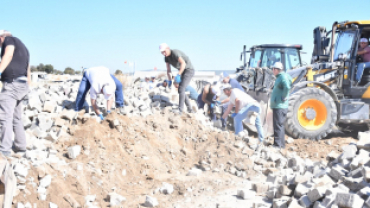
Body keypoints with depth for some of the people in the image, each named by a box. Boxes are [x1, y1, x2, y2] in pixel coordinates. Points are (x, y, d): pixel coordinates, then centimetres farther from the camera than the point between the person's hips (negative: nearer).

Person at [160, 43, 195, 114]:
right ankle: (189, 108, 15)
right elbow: (168, 70, 7)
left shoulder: (175, 52, -28)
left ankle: (180, 110, -20)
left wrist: (178, 75, -47)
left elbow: (183, 63, -41)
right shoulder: (166, 57, 1)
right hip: (183, 72, 9)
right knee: (180, 90, 7)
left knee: (181, 89, -19)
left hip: (189, 70, -9)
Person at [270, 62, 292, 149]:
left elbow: (287, 87, -32)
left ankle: (278, 145, -7)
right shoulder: (280, 77, 17)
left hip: (279, 106, -10)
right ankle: (281, 144, 22)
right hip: (277, 106, 10)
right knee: (280, 126, 15)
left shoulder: (283, 77, -14)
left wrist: (283, 97, -22)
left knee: (278, 126, -9)